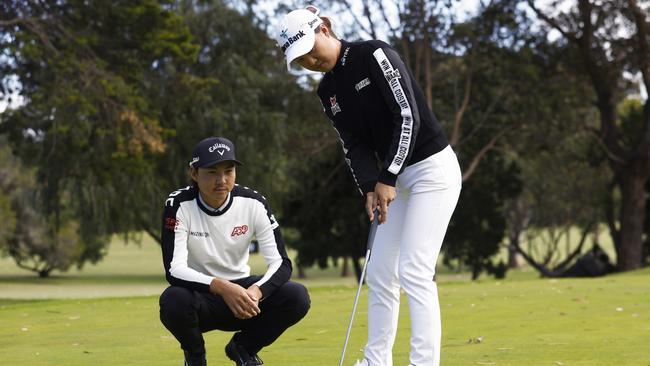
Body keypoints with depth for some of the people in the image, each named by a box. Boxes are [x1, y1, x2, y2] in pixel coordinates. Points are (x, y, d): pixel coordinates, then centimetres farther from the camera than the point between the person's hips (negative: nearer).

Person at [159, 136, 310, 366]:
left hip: (241, 290, 2)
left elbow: (281, 263, -14)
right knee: (174, 300, -38)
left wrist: (255, 291, -37)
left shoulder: (253, 203, -10)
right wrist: (221, 287, -42)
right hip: (198, 293, -2)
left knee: (297, 297, -23)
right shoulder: (179, 205, -17)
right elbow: (173, 270, -26)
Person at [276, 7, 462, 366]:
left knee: (414, 271, -14)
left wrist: (387, 179, -20)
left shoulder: (374, 55, -15)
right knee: (379, 272, 8)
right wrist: (370, 187, -13)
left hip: (432, 168, -8)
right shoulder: (328, 91, 9)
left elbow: (408, 117, -20)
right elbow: (355, 146, 5)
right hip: (397, 179, 8)